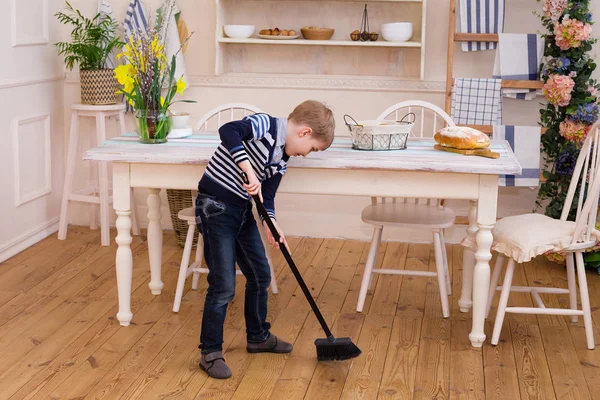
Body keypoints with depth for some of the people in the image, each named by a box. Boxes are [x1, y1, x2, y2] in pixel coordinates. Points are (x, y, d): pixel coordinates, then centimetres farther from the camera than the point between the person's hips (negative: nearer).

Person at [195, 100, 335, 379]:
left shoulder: (281, 159, 9)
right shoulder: (265, 126, -16)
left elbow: (267, 196, 6)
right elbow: (228, 130, -32)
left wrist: (270, 223, -12)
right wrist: (249, 170, -36)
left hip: (242, 210, 9)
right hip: (215, 207, -9)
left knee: (260, 275, 18)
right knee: (223, 286, -7)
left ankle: (258, 337, 37)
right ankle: (210, 352, 7)